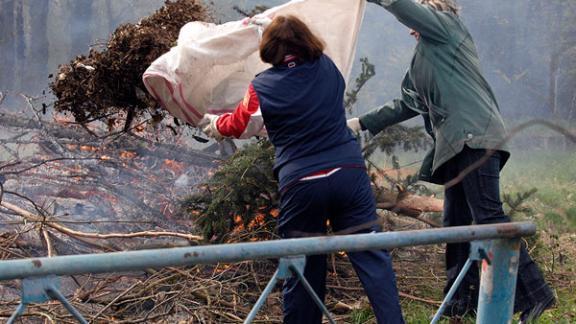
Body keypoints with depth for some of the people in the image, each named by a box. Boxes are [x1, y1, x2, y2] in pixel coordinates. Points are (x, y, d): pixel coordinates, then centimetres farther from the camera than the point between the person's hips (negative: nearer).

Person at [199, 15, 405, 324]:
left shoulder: (262, 87, 0)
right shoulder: (327, 68, 7)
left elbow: (241, 126, 18)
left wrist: (212, 123, 39)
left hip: (300, 183, -1)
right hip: (348, 171, 2)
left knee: (303, 267, 11)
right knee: (371, 255, 2)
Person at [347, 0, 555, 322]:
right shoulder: (430, 54, 31)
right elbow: (409, 103, 33)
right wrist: (363, 122, 33)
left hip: (475, 136, -10)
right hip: (456, 144, 10)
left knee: (488, 216, -16)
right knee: (456, 222, 6)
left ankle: (533, 294, -16)